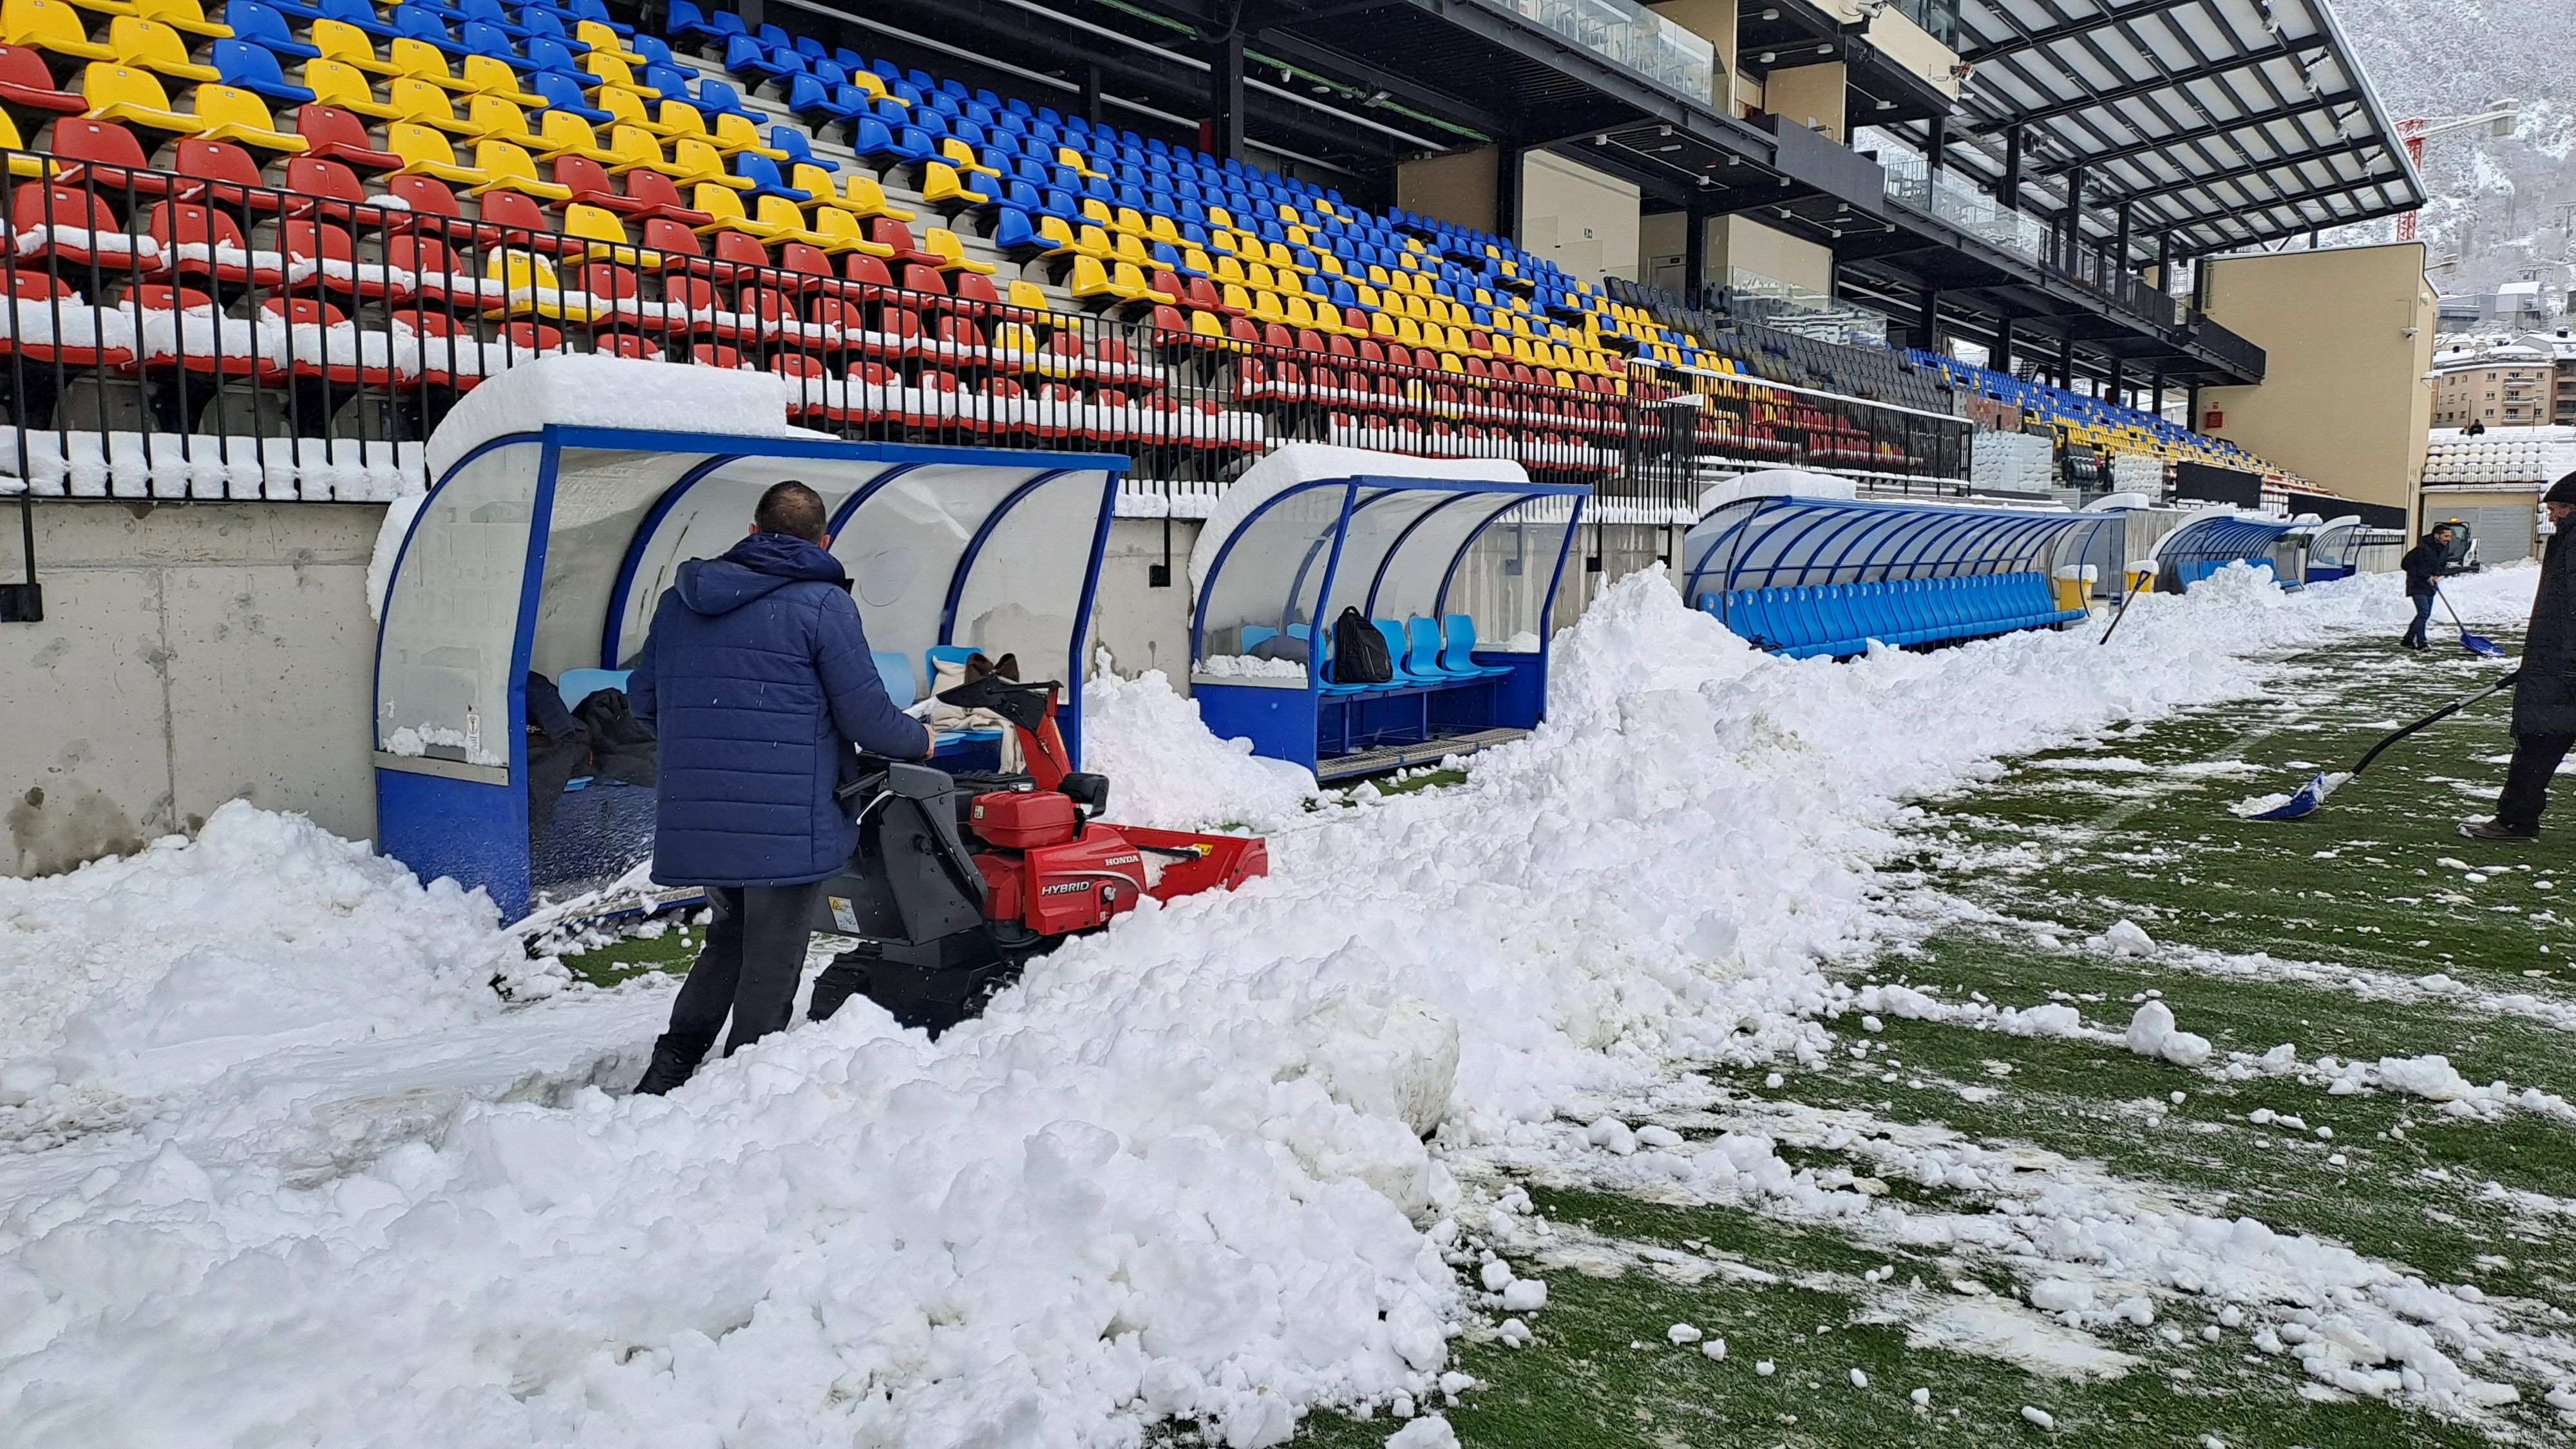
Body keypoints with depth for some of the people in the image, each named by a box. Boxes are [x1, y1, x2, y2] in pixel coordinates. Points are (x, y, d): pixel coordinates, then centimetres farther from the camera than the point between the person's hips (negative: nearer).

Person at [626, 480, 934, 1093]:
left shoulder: (679, 601, 12)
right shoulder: (822, 603, -7)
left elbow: (643, 699, 19)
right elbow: (866, 715, -9)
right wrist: (919, 739, 11)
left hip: (695, 818, 6)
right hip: (787, 823, -6)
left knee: (729, 938, 23)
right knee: (773, 961, 6)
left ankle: (670, 1067, 17)